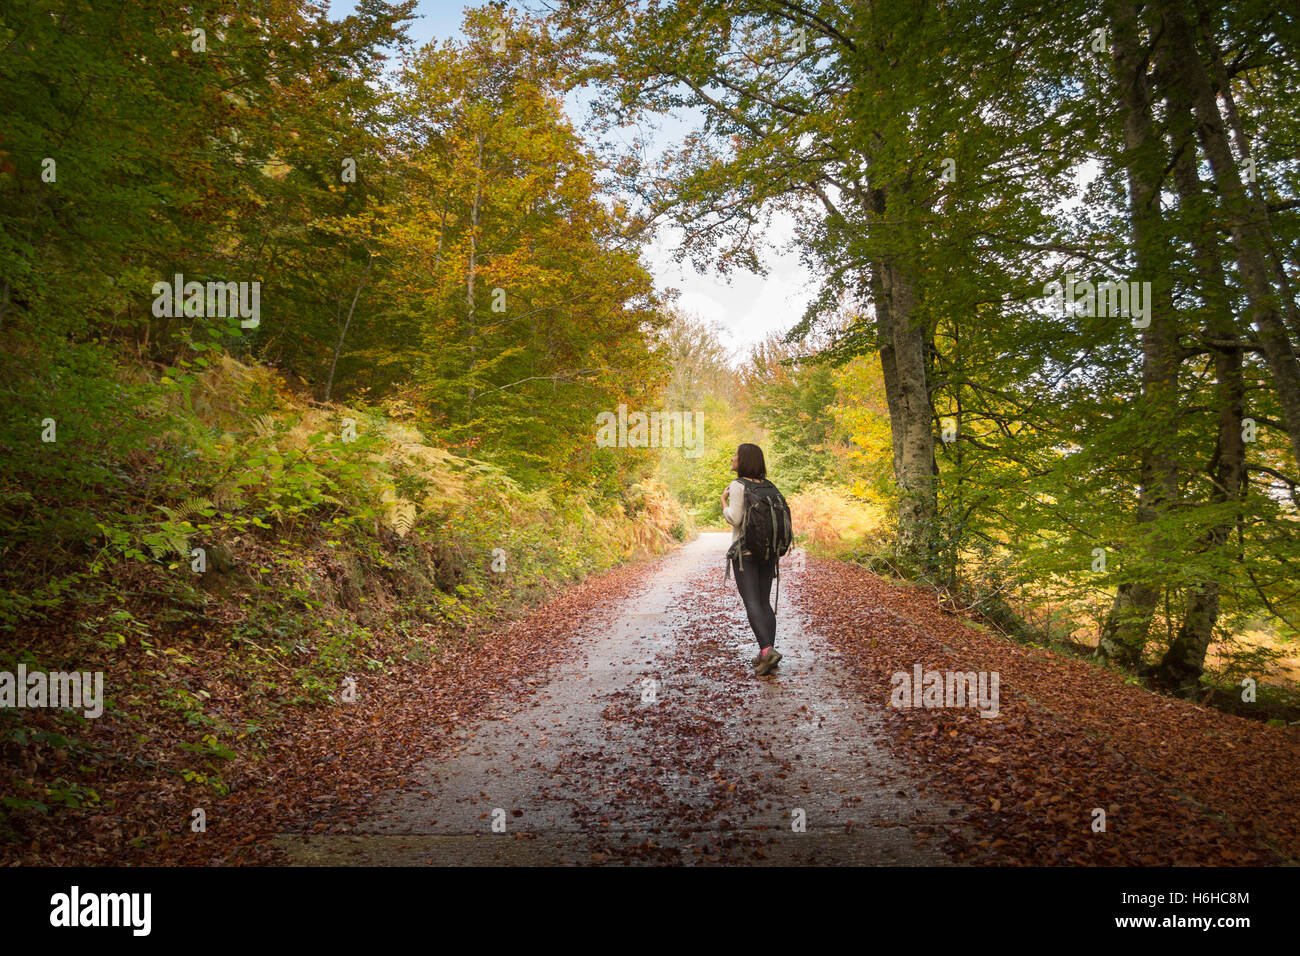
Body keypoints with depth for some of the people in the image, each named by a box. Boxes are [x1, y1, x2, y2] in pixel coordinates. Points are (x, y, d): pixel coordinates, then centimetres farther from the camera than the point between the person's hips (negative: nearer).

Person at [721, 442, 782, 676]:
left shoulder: (738, 485, -10)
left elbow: (734, 519, -17)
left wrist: (723, 500, -1)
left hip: (745, 550, -6)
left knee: (752, 603, -7)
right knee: (764, 602, 10)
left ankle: (767, 650, -21)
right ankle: (767, 655, 7)